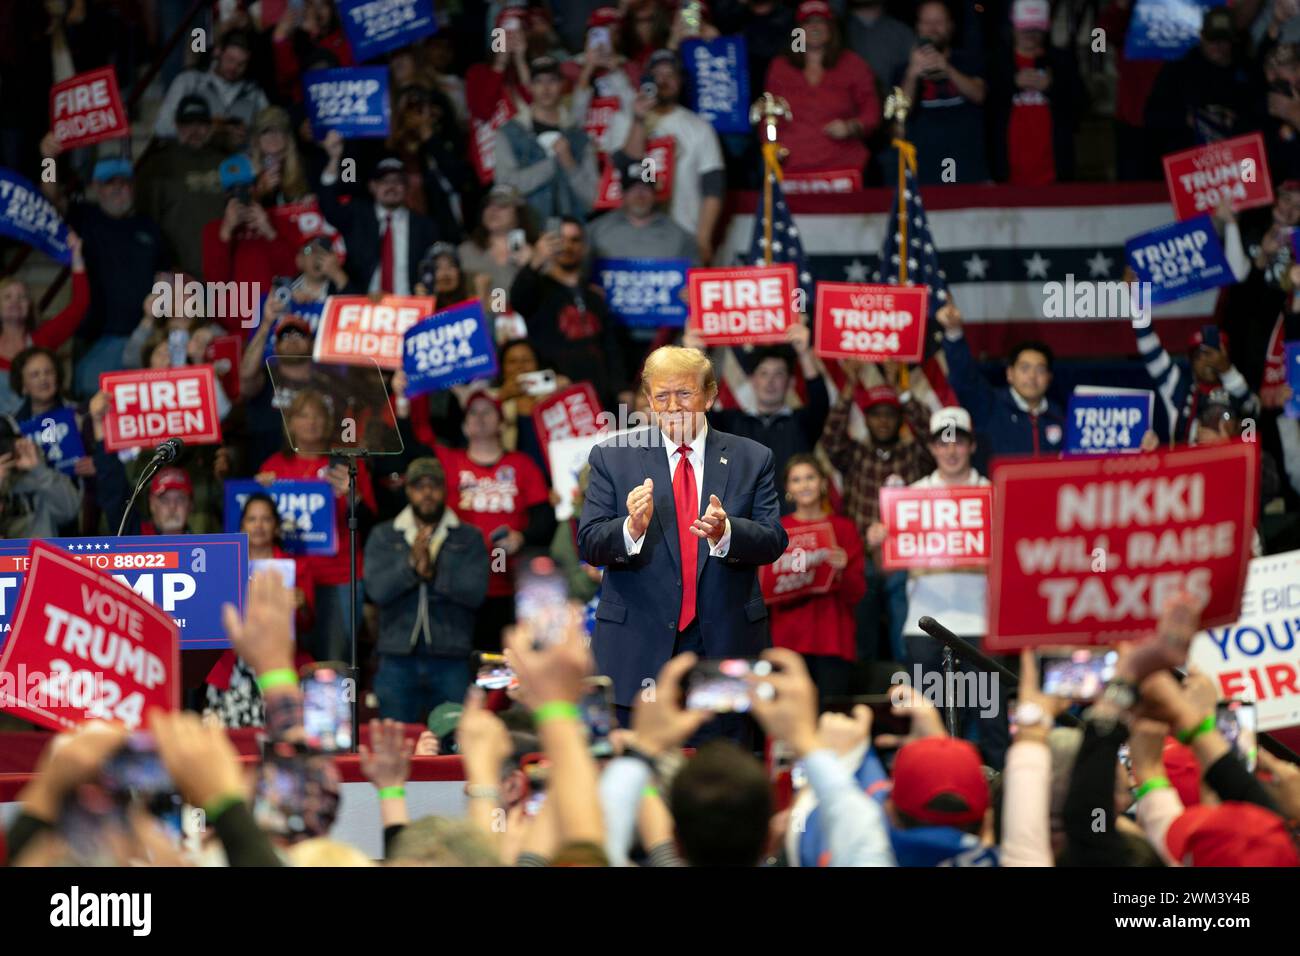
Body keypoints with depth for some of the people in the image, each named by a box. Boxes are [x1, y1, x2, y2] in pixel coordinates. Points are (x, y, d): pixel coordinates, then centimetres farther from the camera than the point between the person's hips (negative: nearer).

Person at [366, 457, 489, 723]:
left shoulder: (469, 538, 8)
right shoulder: (383, 536, 10)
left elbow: (476, 591, -6)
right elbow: (377, 589, -4)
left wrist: (433, 574, -12)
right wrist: (412, 564, -16)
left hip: (451, 661, -1)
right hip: (398, 660, 1)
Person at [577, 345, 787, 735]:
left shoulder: (751, 460, 7)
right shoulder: (612, 458, 4)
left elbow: (773, 541, -2)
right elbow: (589, 545, -2)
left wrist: (725, 533, -24)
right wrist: (631, 528, -24)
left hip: (725, 645, 1)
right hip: (639, 649, -1)